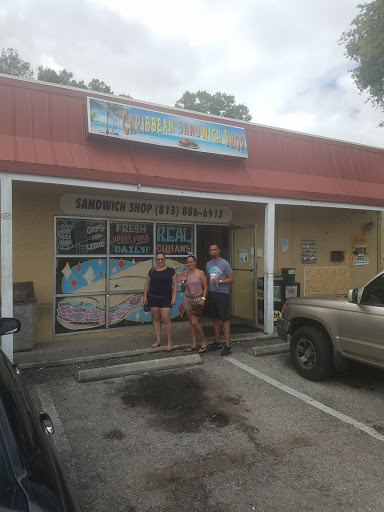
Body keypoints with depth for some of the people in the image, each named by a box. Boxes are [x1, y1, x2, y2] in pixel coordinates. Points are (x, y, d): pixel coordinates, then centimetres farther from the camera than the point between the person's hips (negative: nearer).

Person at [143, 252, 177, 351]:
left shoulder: (170, 271, 1)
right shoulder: (152, 271, 9)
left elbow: (175, 285, -1)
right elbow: (147, 284, 14)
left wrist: (174, 297, -8)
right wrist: (145, 296, 7)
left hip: (166, 299, -3)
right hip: (153, 298, 3)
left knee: (166, 319, -8)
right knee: (156, 318, 8)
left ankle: (170, 342, 3)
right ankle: (158, 340, 18)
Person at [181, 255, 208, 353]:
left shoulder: (200, 273, -4)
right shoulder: (185, 274, 11)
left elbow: (205, 287, -6)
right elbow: (183, 290, 16)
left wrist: (203, 298, -16)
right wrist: (183, 282, -2)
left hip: (198, 299, -6)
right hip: (187, 299, 6)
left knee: (195, 322, -12)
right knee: (191, 322, 8)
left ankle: (204, 342, 5)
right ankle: (194, 344, 15)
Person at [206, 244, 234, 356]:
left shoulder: (224, 263, -5)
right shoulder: (208, 264, 13)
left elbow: (232, 279, -6)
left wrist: (220, 281, -18)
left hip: (222, 294, -6)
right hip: (211, 294, 6)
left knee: (224, 320, -7)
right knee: (215, 319, 13)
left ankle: (228, 346, -4)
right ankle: (217, 342, 23)